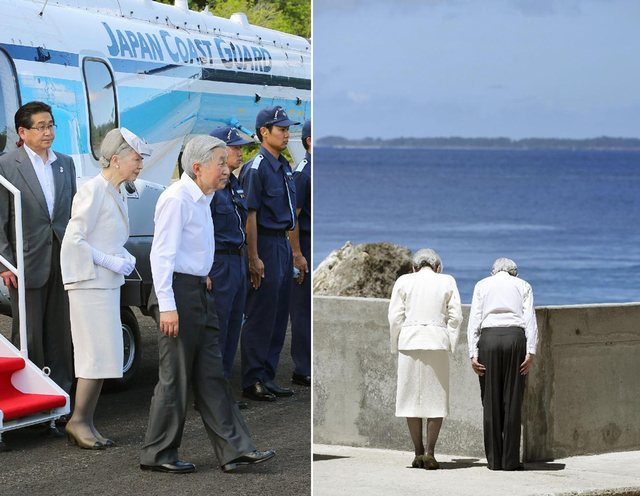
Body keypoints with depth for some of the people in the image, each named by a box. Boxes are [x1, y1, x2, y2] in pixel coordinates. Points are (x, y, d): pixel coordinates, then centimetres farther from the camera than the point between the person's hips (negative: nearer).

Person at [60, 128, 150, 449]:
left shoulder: (116, 194, 15)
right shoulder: (94, 191, -14)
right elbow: (73, 240, -18)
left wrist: (126, 258, 6)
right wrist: (110, 262, -17)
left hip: (107, 284, 10)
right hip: (89, 282, -10)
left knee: (105, 357, 8)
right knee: (99, 354, -11)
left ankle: (85, 423, 11)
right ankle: (78, 420, -3)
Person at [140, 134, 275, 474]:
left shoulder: (201, 199, 16)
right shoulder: (176, 198, -14)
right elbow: (162, 253, -19)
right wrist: (167, 306, -24)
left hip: (199, 293, 10)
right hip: (177, 292, -10)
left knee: (210, 375, 8)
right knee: (175, 377, -3)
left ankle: (234, 450, 8)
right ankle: (158, 455, 6)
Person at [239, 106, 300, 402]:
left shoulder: (284, 166, 15)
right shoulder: (256, 168, -13)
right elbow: (250, 215, -17)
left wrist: (292, 249, 16)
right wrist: (254, 258, -20)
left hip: (283, 244, 9)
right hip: (265, 245, -9)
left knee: (278, 316, 11)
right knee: (260, 316, -5)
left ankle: (267, 377, 17)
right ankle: (252, 381, 0)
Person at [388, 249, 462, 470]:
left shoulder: (404, 281, 5)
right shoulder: (447, 282, 5)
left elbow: (395, 317, 1)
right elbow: (455, 317, 1)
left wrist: (397, 346, 9)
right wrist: (450, 345, 6)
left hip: (409, 343, 0)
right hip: (437, 343, 0)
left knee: (411, 396, 6)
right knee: (436, 399, 5)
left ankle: (418, 453, 5)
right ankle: (430, 452, -4)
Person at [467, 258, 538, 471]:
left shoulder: (482, 285, 18)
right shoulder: (523, 285, 18)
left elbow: (474, 320, 8)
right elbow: (530, 320, 5)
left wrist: (473, 354, 3)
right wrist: (530, 352, -2)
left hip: (488, 338, 0)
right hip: (515, 338, 0)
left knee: (490, 400, 3)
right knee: (512, 400, 2)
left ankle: (494, 459, 2)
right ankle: (511, 460, 0)